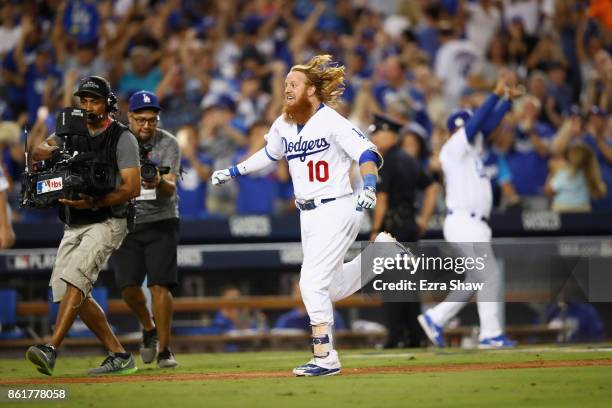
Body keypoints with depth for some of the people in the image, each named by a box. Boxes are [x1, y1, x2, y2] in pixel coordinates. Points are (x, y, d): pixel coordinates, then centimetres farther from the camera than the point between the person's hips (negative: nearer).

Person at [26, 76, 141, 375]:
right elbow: (37, 153, 2)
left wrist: (94, 203, -27)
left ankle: (51, 350, -36)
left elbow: (132, 188, -14)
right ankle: (119, 356, 10)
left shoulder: (122, 138, -6)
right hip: (73, 226, 7)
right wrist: (52, 149, -22)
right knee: (74, 293, 3)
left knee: (74, 277, -25)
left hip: (107, 222, -7)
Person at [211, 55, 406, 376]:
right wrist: (233, 172, 24)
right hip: (308, 215, 8)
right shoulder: (283, 125, 7)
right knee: (333, 289, 15)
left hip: (335, 211, -8)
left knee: (312, 283, -14)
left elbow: (366, 152, -24)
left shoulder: (331, 122, -15)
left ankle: (325, 358, -6)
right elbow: (269, 154, 26)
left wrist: (368, 187, -40)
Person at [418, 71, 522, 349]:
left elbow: (488, 123, 19)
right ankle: (490, 334, -11)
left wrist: (508, 99, 10)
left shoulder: (471, 147, 18)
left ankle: (435, 318, 16)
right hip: (463, 222, -10)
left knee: (475, 280, 11)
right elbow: (477, 122, -15)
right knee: (490, 275, -11)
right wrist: (497, 93, -15)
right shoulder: (453, 148, -7)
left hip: (475, 225, 10)